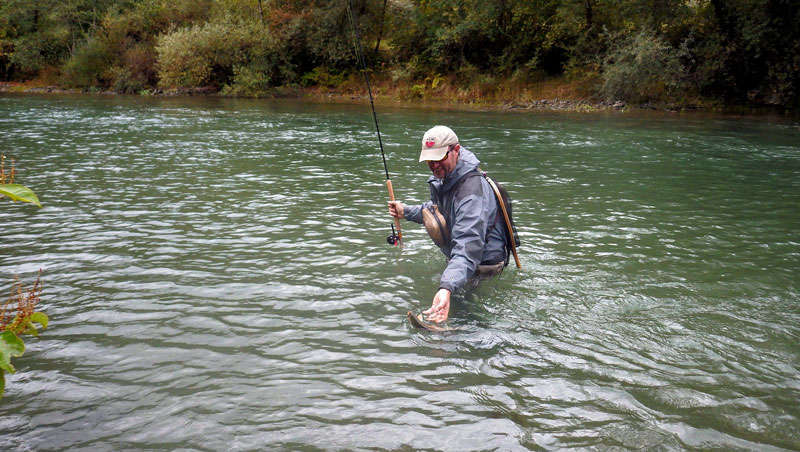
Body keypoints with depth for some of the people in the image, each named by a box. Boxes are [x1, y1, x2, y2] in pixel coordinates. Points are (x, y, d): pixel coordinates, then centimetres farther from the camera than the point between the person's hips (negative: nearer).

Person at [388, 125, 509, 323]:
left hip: (485, 261, -9)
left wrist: (447, 287, -56)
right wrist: (406, 212, 8)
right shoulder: (442, 177, -2)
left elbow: (468, 247, -43)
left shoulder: (472, 190, -31)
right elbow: (438, 209, 21)